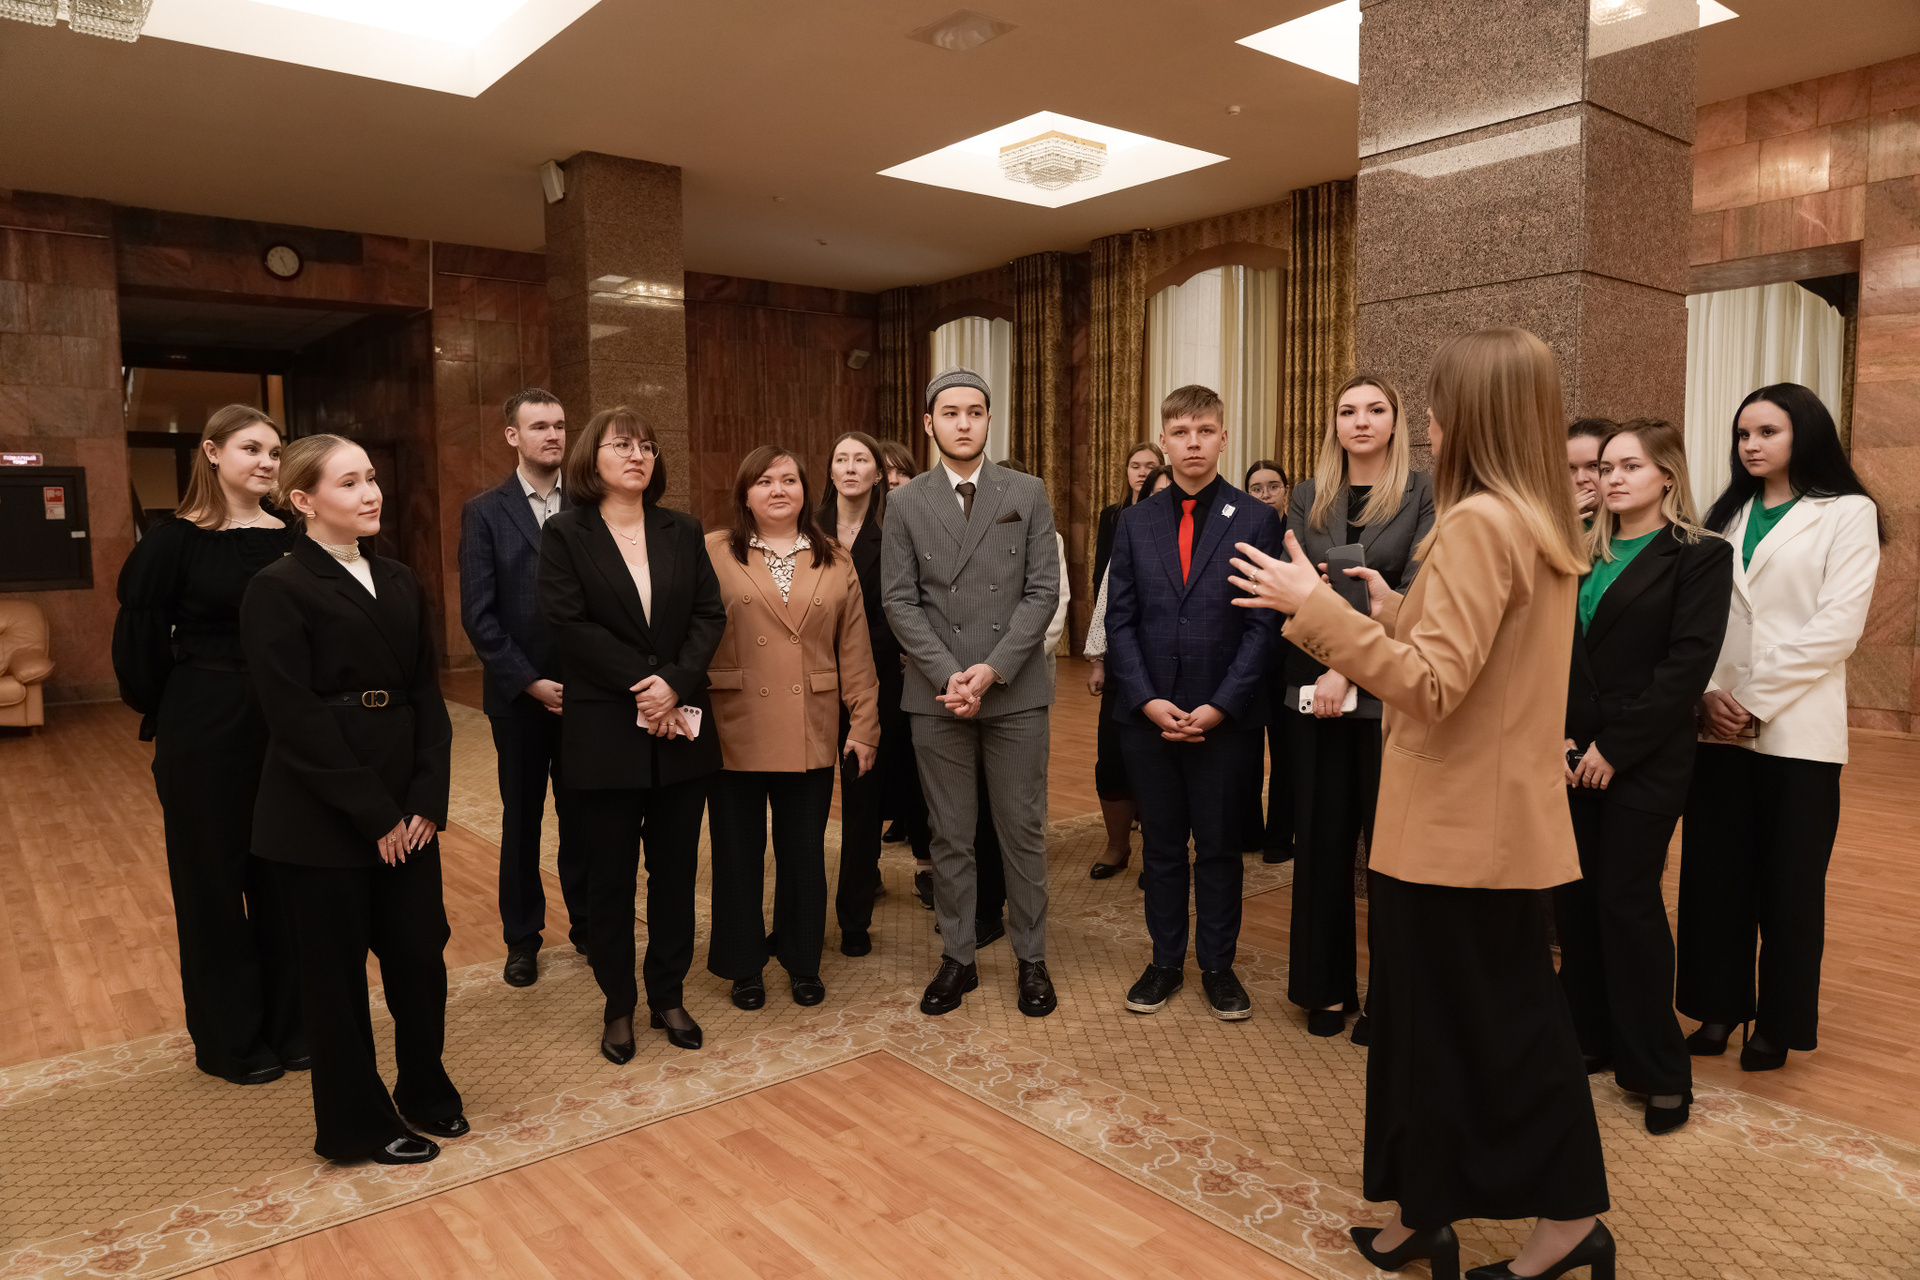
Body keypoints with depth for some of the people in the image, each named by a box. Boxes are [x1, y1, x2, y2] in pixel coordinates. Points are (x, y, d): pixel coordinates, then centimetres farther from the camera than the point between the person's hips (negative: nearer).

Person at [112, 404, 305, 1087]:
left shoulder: (293, 538, 2)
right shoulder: (175, 541, -7)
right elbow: (140, 637, -4)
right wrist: (167, 711, 3)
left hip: (284, 727, 3)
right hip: (205, 735, -3)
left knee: (284, 876, 12)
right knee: (213, 879, 9)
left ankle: (290, 1023, 27)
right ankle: (231, 1038, 25)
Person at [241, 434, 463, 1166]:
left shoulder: (399, 582, 8)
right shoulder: (278, 589, -10)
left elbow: (426, 695, 7)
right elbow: (296, 721, -15)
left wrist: (426, 799, -4)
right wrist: (374, 814, -14)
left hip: (407, 812, 5)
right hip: (322, 819, -5)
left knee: (421, 953, 10)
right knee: (337, 971, 8)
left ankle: (425, 1092, 33)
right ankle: (359, 1124, 26)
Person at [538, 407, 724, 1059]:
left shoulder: (683, 531, 8)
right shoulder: (565, 534, -1)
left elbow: (710, 615, 0)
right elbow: (570, 625, -11)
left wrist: (676, 683, -14)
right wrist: (642, 682, -16)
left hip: (682, 729, 3)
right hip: (605, 732, -3)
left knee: (676, 869, 10)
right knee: (611, 875, 7)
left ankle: (669, 995, 25)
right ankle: (617, 1005, 23)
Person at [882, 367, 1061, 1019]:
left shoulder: (1028, 494, 4)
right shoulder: (905, 503, 5)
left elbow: (1043, 591, -2)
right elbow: (900, 601, 0)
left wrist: (992, 669, -12)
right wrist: (948, 675, -11)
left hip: (1015, 691, 0)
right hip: (937, 694, 1)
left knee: (1023, 831, 7)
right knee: (950, 836, 9)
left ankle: (1031, 959, 21)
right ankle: (957, 959, 23)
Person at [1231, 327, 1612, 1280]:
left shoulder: (1477, 524, -20)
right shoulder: (1546, 524, 9)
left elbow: (1432, 685, -26)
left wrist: (1314, 606, -25)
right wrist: (1391, 609, 20)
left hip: (1456, 826, -9)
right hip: (1505, 817, 9)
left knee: (1437, 1027, 5)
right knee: (1513, 1016, 18)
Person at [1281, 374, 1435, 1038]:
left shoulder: (1425, 493, 0)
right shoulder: (1307, 498, 10)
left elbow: (1416, 592, -9)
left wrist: (1350, 667, -16)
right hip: (1315, 686, 3)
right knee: (1322, 837, 9)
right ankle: (1326, 984, 22)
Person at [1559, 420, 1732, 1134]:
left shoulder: (1700, 557, -3)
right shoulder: (1583, 558, 13)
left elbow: (1687, 665, -11)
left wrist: (1614, 748, -14)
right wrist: (1560, 737, -5)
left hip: (1645, 760, -5)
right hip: (1575, 755, 5)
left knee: (1627, 901, -2)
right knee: (1574, 897, 7)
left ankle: (1658, 1069, 12)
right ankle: (1588, 1037, 22)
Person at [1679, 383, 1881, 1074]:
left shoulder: (1847, 514, 1)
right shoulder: (1725, 516, 14)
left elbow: (1837, 624, -9)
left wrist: (1755, 701, -13)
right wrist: (1710, 693, -9)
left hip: (1796, 728, -4)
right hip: (1719, 726, 4)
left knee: (1789, 879, 5)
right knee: (1715, 870, 6)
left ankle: (1778, 1022, 19)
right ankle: (1719, 1005, 20)